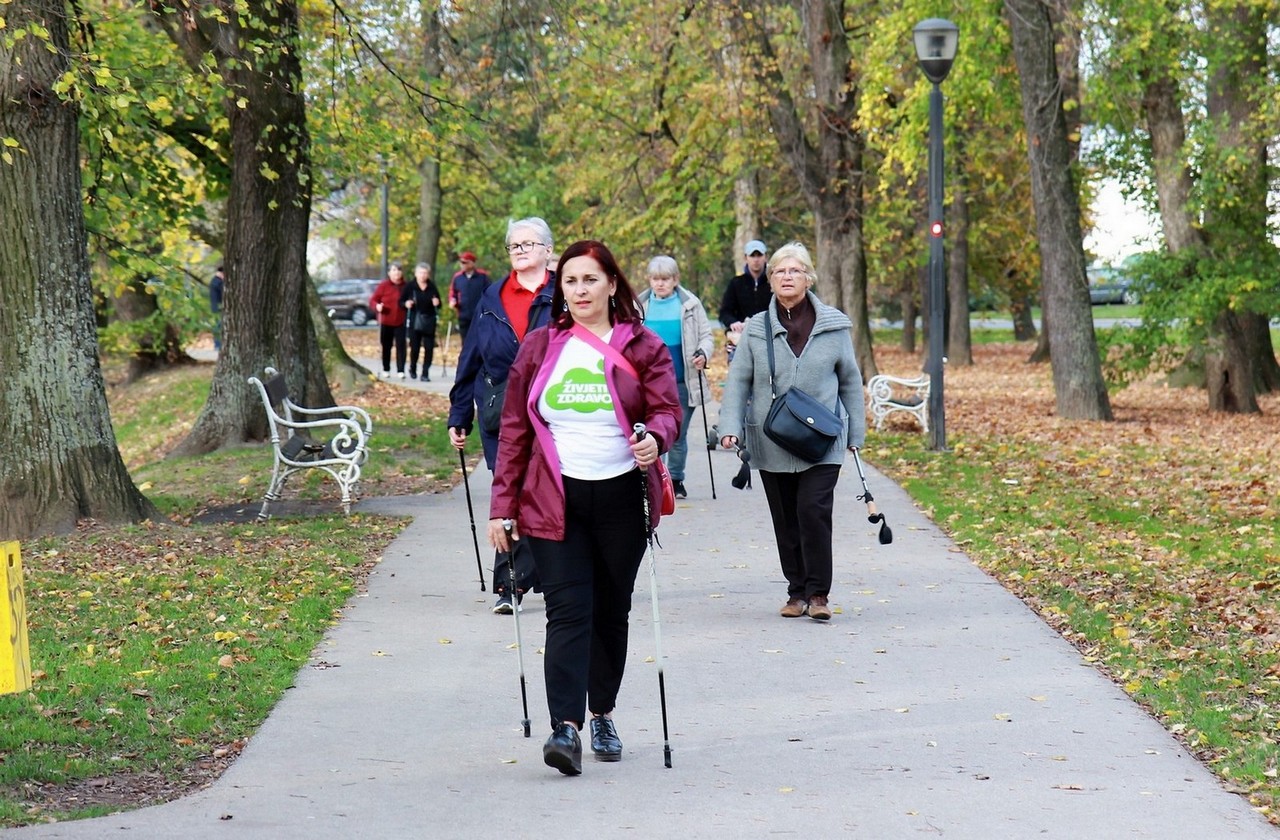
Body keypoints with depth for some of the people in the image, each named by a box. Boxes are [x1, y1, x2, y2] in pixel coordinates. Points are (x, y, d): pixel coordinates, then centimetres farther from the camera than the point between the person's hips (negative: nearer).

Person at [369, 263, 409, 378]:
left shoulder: (405, 286, 3)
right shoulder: (384, 285, -4)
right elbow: (373, 299, -4)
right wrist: (377, 306, -23)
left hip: (400, 322, 1)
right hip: (386, 321, -1)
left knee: (401, 346, -6)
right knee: (386, 346, 7)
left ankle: (400, 371, -7)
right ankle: (386, 370, 17)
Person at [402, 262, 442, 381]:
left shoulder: (432, 287, 5)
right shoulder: (409, 286, -1)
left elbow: (438, 304, 12)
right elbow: (401, 301, 3)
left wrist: (436, 303, -11)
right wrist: (406, 304, -19)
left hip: (429, 322, 2)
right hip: (414, 322, -2)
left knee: (429, 348, -4)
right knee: (414, 347, 2)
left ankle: (425, 373, 1)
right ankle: (412, 369, 28)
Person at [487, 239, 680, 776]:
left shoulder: (642, 347, 4)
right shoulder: (539, 348, 7)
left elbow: (667, 410, -3)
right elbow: (514, 429, 9)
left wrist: (654, 436, -28)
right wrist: (502, 504, 5)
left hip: (621, 497, 0)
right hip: (554, 501, 0)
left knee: (611, 612, 11)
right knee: (569, 611, -12)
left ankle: (603, 715, 27)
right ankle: (566, 727, -19)